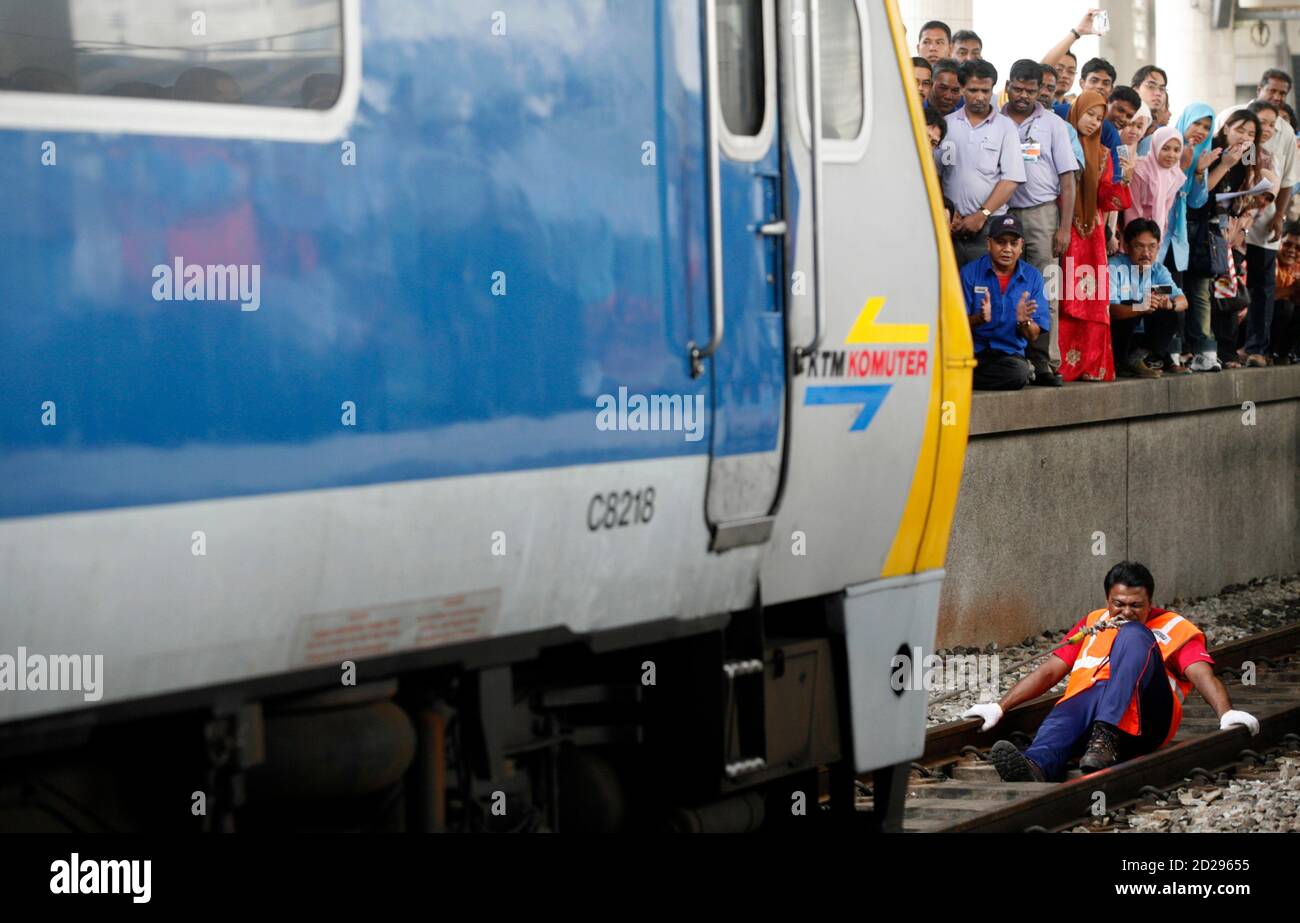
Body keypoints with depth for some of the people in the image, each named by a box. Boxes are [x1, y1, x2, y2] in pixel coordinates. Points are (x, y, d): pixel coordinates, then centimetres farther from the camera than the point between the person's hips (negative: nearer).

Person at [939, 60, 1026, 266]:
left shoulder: (1005, 127, 6)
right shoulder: (946, 124, 11)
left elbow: (1011, 179, 0)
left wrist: (982, 215, -8)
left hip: (989, 225, -1)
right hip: (951, 225, 1)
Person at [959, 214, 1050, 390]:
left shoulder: (1033, 277, 9)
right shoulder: (969, 273, 3)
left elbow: (1034, 336, 7)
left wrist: (1024, 322, -16)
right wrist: (980, 319, -22)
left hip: (1010, 352, 3)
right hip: (973, 351, -3)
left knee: (1018, 371, -35)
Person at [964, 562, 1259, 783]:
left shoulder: (1175, 628, 20)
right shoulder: (1093, 624, 31)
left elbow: (1202, 675, 3)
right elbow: (1050, 671, 23)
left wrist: (1226, 713, -19)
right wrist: (1000, 707, 9)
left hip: (1142, 713, -2)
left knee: (1132, 635, -25)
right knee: (1061, 720, -33)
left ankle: (1107, 738, -44)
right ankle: (1035, 767, -69)